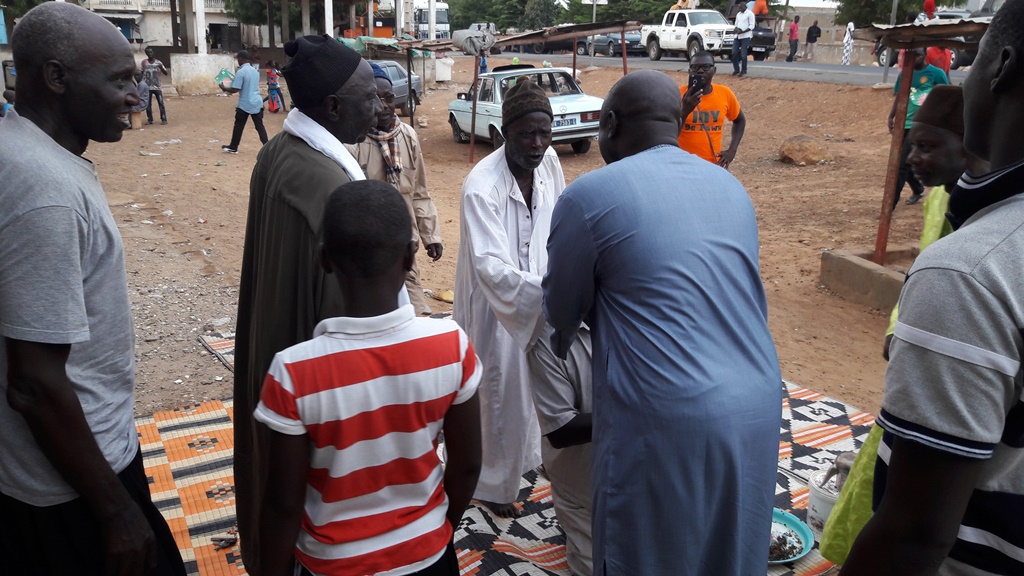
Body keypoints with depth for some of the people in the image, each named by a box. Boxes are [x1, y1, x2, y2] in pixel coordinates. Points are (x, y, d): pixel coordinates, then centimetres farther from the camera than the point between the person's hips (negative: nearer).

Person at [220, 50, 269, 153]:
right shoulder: (255, 70, 10)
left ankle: (233, 148, 20)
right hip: (257, 102, 6)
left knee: (238, 126, 9)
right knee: (260, 126, 4)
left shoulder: (241, 72, -13)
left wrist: (224, 88, 1)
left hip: (245, 104, -5)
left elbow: (235, 90, -17)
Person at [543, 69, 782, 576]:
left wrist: (560, 345, 27)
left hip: (667, 419, -6)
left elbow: (561, 311, 4)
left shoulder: (591, 194, -8)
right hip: (757, 404, 6)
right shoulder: (730, 185, 10)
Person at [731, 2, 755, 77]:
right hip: (738, 36, 7)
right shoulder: (738, 14, 17)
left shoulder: (750, 14, -3)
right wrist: (737, 29, -2)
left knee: (743, 54, -7)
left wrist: (743, 31, -19)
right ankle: (736, 70, 11)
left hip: (746, 36, -6)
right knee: (734, 53, 1)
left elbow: (752, 26, -8)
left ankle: (744, 71, 2)